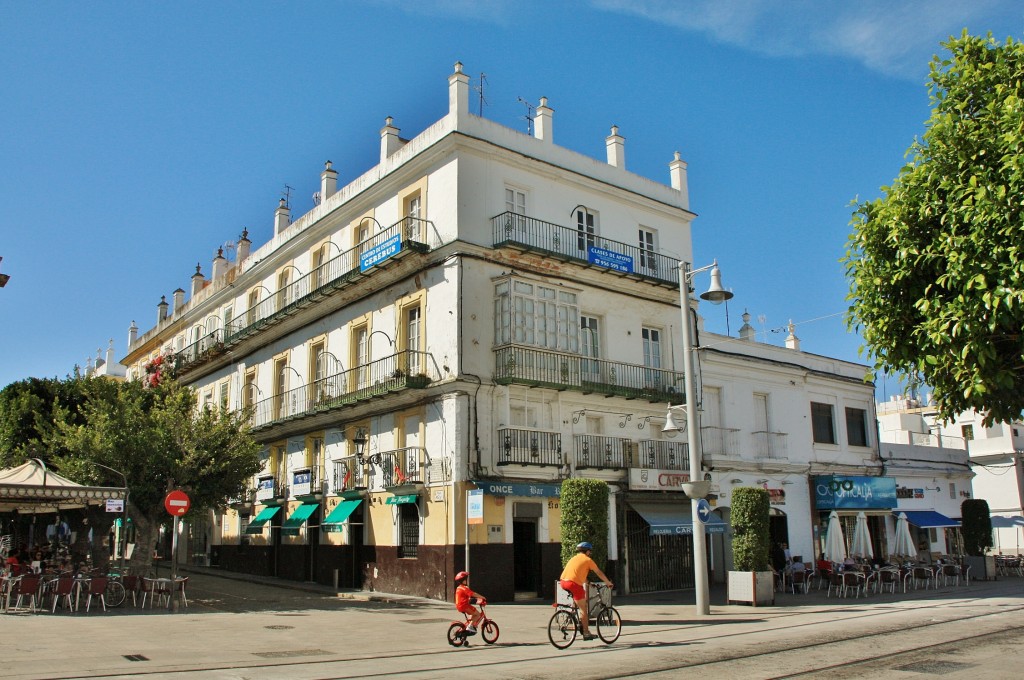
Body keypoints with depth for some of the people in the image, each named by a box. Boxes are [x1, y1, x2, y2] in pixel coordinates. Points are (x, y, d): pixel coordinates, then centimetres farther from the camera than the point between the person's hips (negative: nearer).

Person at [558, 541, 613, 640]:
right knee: (584, 609, 4)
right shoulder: (587, 560, 6)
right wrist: (608, 583, 25)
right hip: (574, 583, -7)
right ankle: (586, 633, 6)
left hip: (562, 582, 7)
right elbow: (599, 573, 12)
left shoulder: (574, 558, 26)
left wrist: (587, 582, 49)